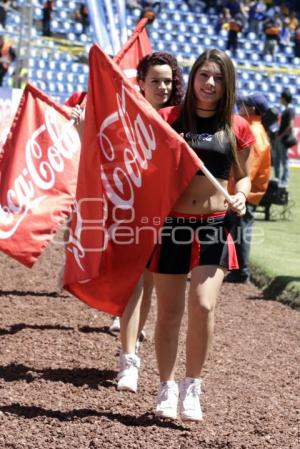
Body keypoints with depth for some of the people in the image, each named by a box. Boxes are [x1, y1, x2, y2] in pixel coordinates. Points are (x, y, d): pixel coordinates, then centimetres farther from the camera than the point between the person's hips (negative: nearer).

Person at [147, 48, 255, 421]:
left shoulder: (236, 128, 4)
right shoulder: (168, 119, 0)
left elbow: (242, 175, 16)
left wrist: (241, 196, -3)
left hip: (215, 226, 0)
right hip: (171, 223, 0)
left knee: (203, 306, -15)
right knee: (169, 312, 8)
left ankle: (192, 387, 4)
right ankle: (166, 387, 25)